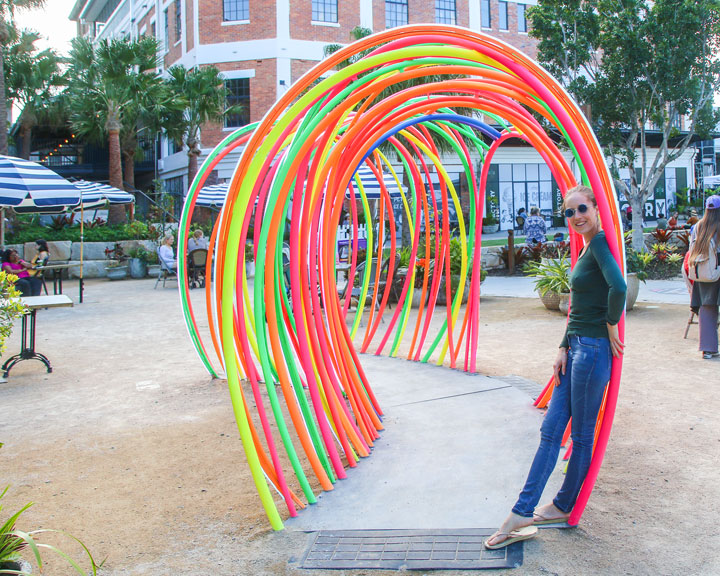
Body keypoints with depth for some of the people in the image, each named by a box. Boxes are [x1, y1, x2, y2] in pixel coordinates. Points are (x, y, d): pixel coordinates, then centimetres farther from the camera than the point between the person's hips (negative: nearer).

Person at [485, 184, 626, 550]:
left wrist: (611, 328, -18)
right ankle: (522, 513, 14)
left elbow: (618, 287, -32)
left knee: (582, 434, 6)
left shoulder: (600, 243, -13)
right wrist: (564, 348, 11)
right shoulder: (586, 249, 16)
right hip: (577, 348, 10)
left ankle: (564, 506, 23)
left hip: (594, 350, -10)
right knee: (550, 431, 9)